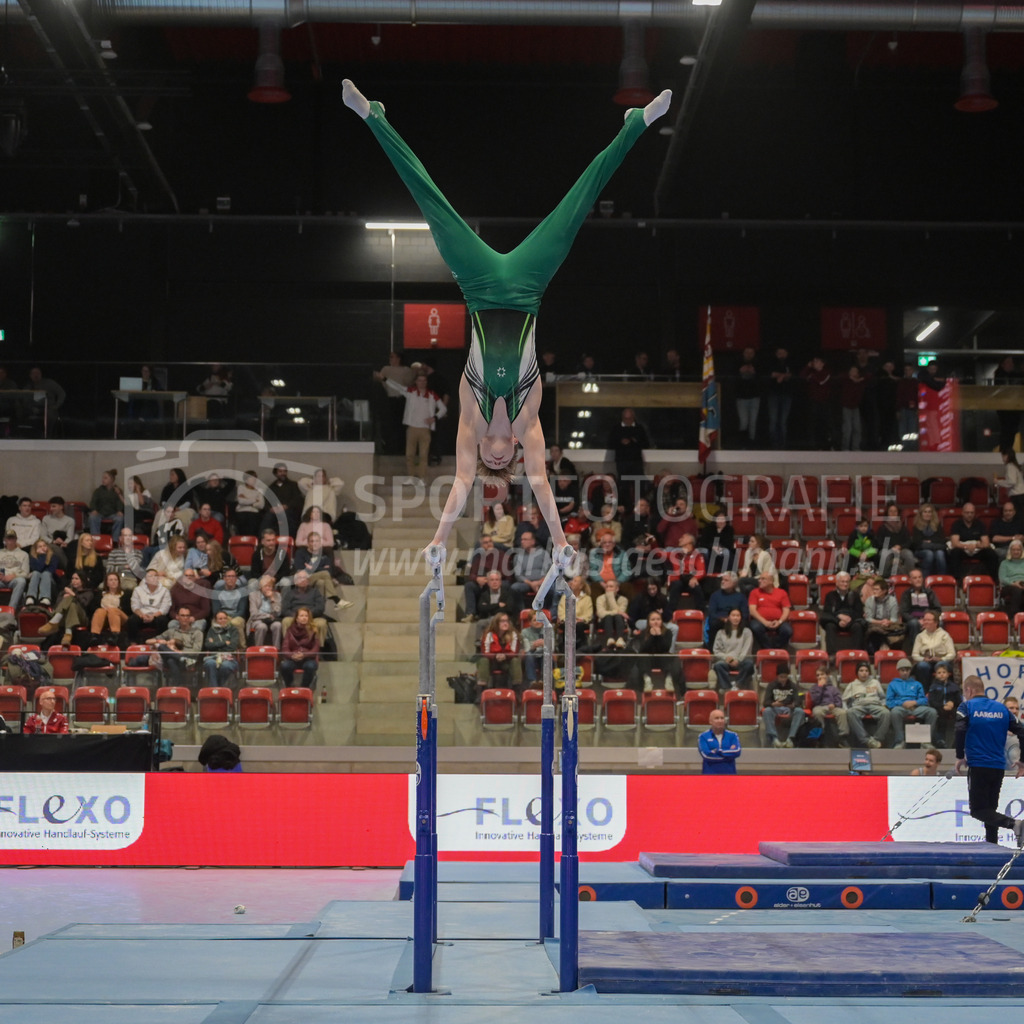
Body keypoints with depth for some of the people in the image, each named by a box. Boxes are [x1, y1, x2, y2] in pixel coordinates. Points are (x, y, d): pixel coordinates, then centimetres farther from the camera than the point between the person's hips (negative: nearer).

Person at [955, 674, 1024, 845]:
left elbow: (960, 731, -17)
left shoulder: (967, 707, -2)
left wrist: (960, 757, -5)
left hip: (978, 766, -5)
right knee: (990, 809, 16)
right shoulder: (1001, 708, 11)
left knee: (978, 810, -4)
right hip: (999, 767, 5)